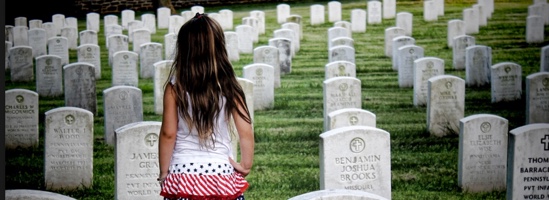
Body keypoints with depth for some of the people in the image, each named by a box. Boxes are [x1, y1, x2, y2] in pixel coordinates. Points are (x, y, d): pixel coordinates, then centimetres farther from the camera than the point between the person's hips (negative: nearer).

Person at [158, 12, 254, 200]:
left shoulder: (175, 88, -6)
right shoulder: (228, 88, -3)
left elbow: (168, 134, -4)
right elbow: (246, 132, -3)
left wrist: (163, 173, 5)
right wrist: (246, 165, 11)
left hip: (183, 174, -1)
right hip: (221, 172, 1)